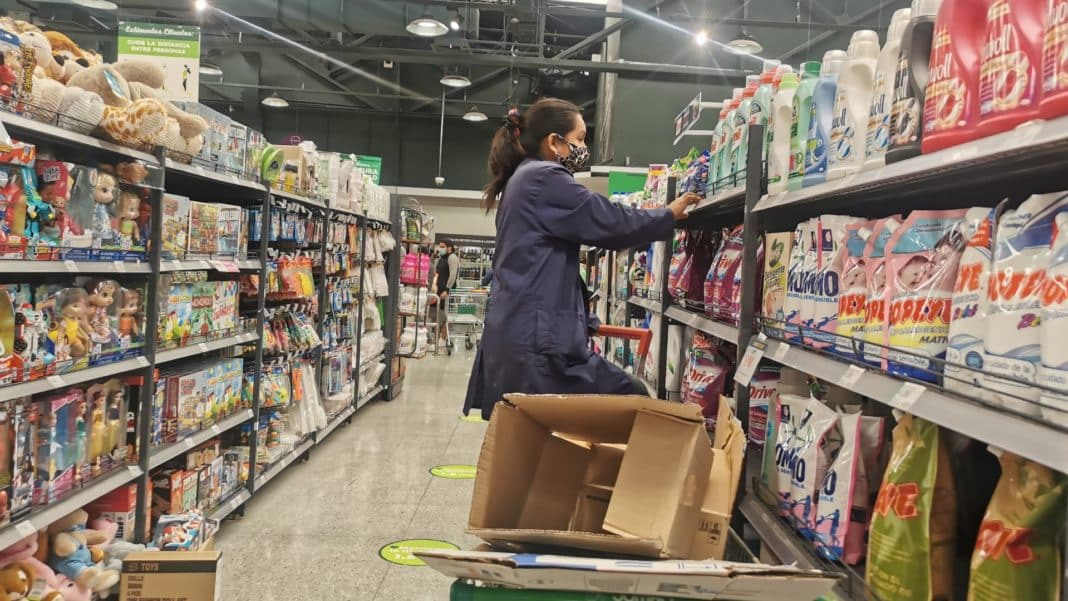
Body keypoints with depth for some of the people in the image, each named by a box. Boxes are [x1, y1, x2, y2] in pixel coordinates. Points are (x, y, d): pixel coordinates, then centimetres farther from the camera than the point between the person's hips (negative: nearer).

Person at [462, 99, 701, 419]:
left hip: (520, 334, 11)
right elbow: (610, 223, -9)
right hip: (538, 339, -11)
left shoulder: (522, 180, 21)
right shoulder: (544, 178, -10)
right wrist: (669, 215, 7)